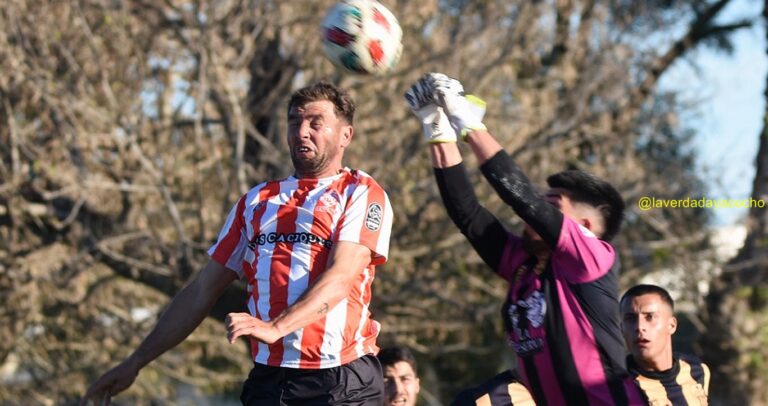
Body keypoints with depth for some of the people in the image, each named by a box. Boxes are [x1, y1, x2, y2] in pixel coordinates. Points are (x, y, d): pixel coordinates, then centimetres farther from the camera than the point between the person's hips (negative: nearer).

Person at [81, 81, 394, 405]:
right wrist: (135, 363, 15)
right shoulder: (257, 201, 19)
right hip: (267, 379, 4)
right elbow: (202, 291, 20)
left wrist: (275, 327, -29)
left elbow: (340, 277, -14)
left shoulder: (361, 194, 3)